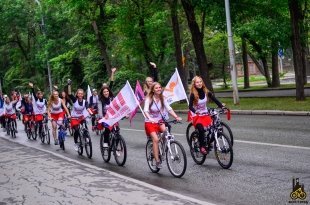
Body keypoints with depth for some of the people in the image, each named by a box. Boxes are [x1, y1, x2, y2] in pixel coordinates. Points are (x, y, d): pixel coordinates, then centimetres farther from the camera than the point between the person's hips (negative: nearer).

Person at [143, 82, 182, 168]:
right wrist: (150, 119, -43)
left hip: (159, 121, 4)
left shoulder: (162, 99, 2)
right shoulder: (149, 99, -10)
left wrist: (176, 117, -23)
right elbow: (146, 110, -23)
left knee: (165, 130, -28)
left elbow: (169, 109, -7)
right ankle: (157, 161, -15)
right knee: (155, 139, -22)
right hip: (150, 122, -4)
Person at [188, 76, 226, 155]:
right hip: (196, 115, -4)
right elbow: (190, 106, -22)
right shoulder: (193, 94, -13)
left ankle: (209, 142, 13)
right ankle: (202, 147, -12)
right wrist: (195, 111, -42)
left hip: (205, 114, 4)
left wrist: (222, 106, -24)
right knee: (201, 129, -29)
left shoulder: (206, 92, -3)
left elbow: (215, 100, -7)